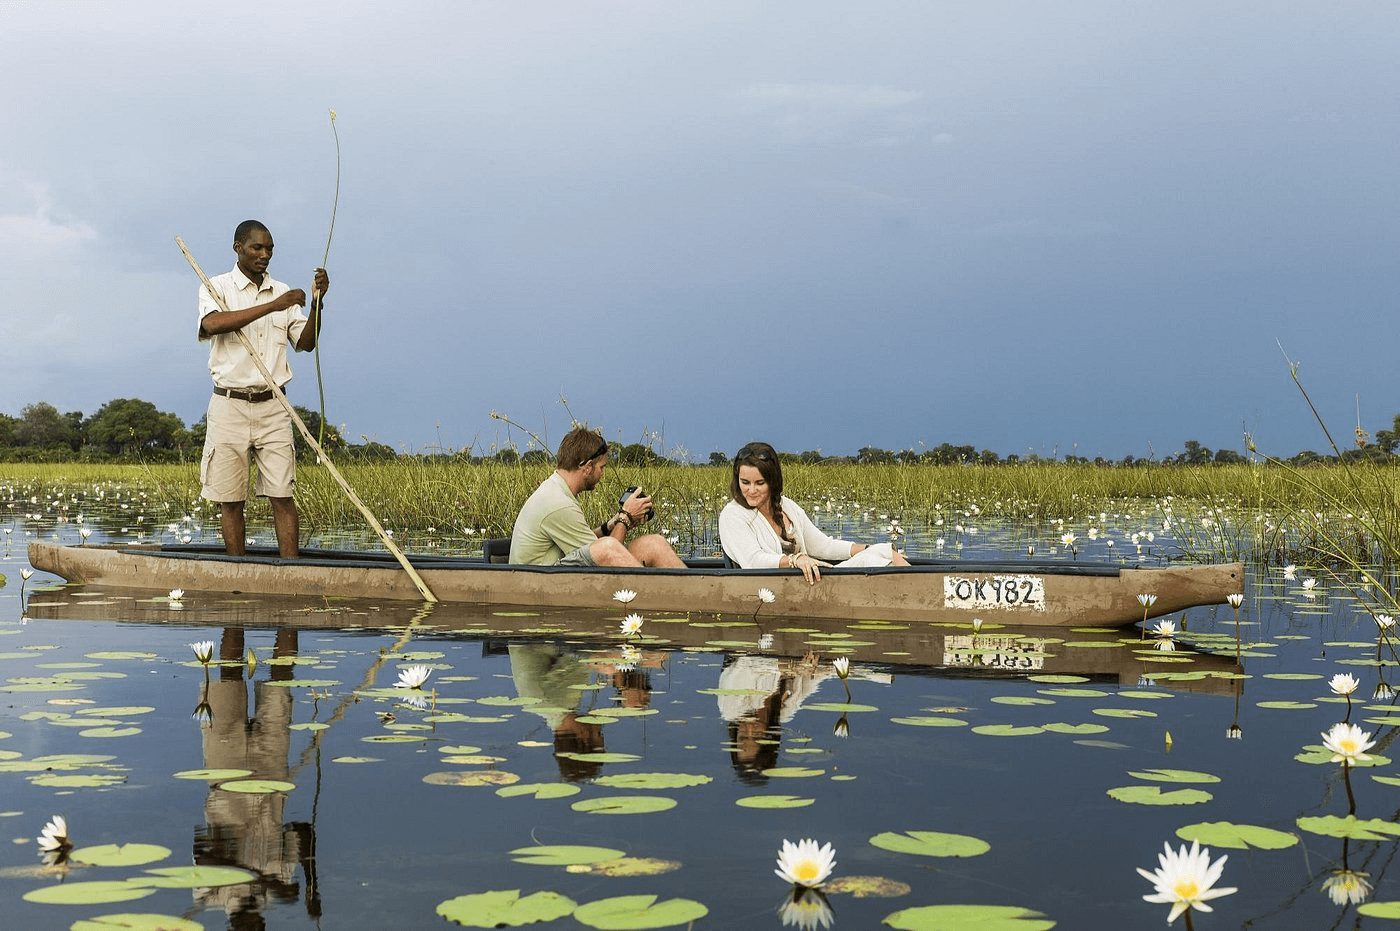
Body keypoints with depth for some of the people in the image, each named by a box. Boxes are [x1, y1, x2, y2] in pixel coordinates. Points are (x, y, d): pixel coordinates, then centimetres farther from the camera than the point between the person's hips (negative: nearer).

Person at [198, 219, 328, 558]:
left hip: (273, 406, 2)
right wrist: (273, 306, -23)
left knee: (282, 495, -3)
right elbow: (212, 323, -19)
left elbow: (305, 343, 7)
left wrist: (317, 302, -9)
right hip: (229, 406, -2)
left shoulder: (283, 292, 12)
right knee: (230, 499, 2)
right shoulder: (216, 287, 3)